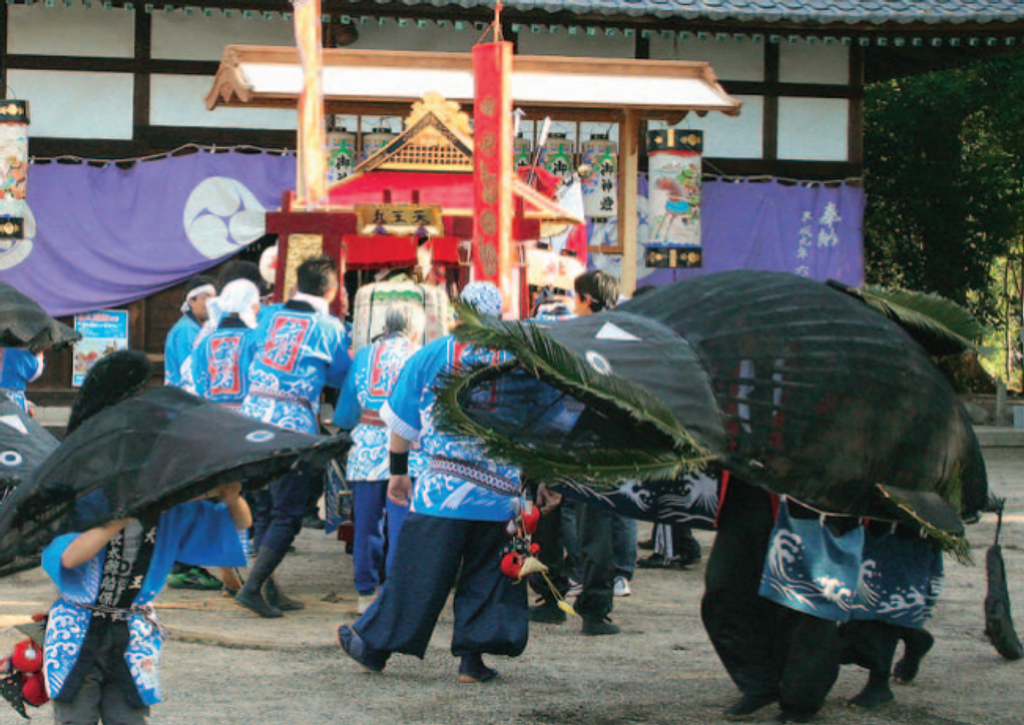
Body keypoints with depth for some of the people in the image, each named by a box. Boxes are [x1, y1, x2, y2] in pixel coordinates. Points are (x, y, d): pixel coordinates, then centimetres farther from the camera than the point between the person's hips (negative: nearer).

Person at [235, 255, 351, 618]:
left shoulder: (270, 316, 12)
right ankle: (253, 586, -10)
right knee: (287, 513, -1)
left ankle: (269, 589, 18)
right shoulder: (329, 327, 0)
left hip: (253, 415, 6)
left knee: (265, 508, 15)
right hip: (293, 422, -6)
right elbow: (340, 376, 10)